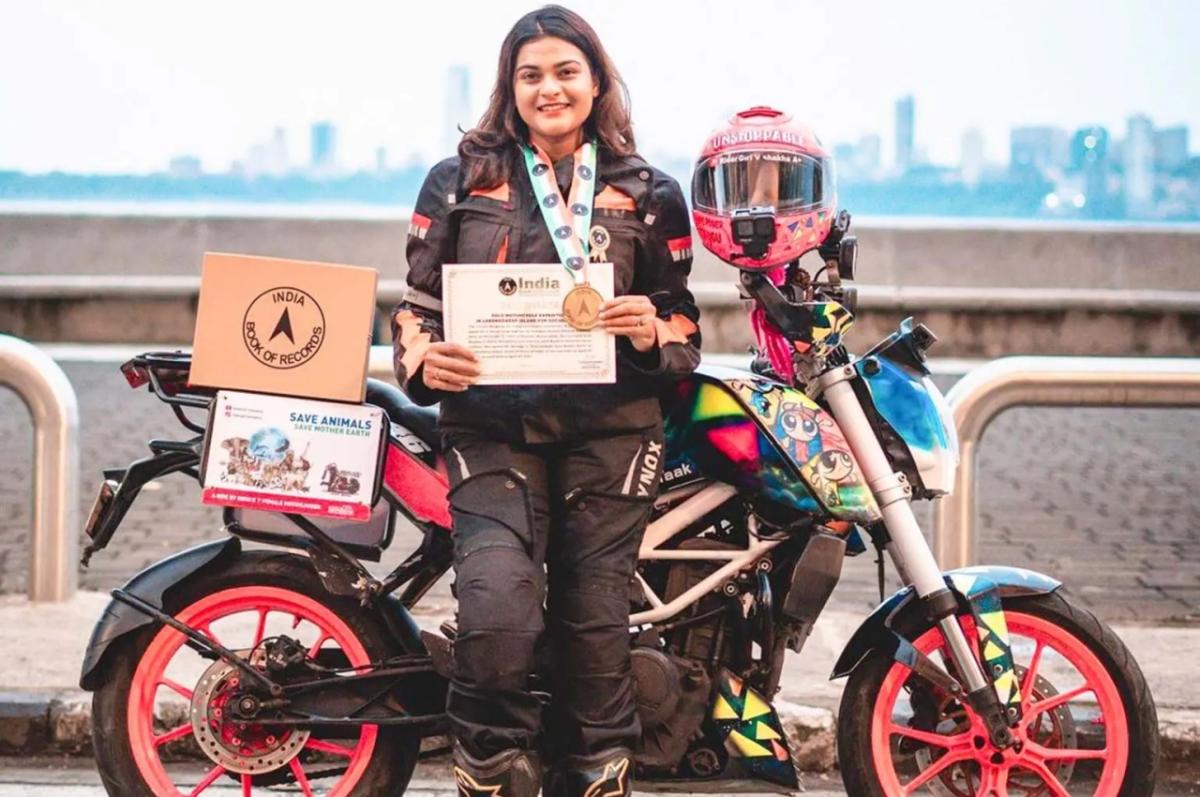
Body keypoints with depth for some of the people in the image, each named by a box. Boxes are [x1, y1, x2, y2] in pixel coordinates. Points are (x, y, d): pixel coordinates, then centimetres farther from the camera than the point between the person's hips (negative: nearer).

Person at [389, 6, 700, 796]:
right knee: (496, 615, -20)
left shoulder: (648, 193, 14)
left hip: (611, 426, 1)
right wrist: (423, 358, -10)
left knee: (595, 628, 0)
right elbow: (418, 299, 11)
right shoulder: (460, 182, 13)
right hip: (492, 425, -1)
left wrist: (655, 332, -7)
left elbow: (686, 322, 16)